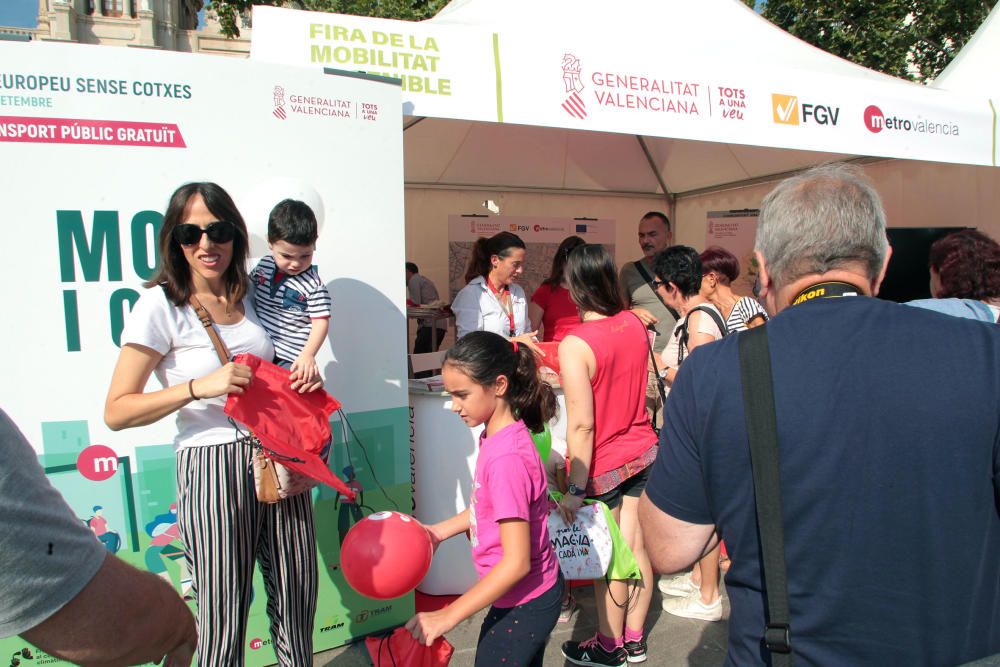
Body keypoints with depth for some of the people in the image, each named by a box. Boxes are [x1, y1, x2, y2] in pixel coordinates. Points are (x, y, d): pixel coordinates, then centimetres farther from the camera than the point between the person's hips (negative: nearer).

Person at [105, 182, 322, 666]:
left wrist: (302, 384, 4)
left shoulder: (248, 295, 9)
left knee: (297, 596, 14)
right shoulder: (160, 304, -8)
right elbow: (116, 412, -10)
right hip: (212, 466, -5)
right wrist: (200, 386, -21)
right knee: (224, 616, 3)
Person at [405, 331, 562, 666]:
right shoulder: (496, 436, -4)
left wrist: (447, 616, -25)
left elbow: (517, 562, -28)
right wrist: (439, 531, 11)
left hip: (525, 605, -8)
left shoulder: (507, 458, -30)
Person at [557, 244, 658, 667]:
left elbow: (582, 425, -25)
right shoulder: (634, 324, -3)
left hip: (604, 465, -6)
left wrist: (575, 488, -20)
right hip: (643, 451, 6)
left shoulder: (575, 345, -24)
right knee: (637, 549, 16)